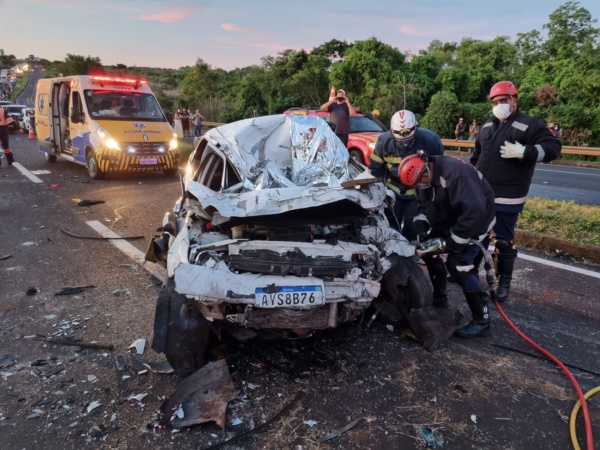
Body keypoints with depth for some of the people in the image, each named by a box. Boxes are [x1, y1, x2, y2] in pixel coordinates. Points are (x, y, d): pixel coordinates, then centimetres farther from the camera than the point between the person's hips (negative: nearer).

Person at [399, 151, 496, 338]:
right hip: (448, 220, 9)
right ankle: (440, 298, 27)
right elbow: (423, 203, 5)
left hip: (475, 221, -9)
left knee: (458, 264, -18)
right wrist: (420, 224, -13)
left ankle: (482, 320, -6)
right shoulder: (424, 175, -7)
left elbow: (475, 210, -38)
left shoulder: (455, 172, -35)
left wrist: (455, 239, -30)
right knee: (428, 249, 10)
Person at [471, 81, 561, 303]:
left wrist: (524, 152, -25)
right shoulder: (488, 125, 13)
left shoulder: (530, 125, -7)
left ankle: (504, 282, 16)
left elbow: (554, 147, -13)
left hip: (507, 198, -6)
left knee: (504, 241, 1)